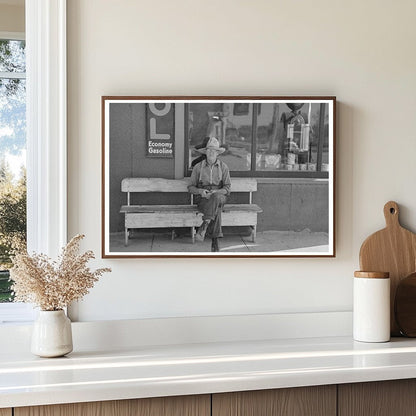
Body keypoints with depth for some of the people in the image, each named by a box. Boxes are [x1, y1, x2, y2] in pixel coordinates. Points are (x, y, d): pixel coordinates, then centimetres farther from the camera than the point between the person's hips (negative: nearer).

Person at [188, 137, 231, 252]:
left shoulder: (223, 167, 4)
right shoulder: (198, 167, 3)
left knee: (216, 197, -40)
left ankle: (204, 225, -40)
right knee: (216, 212, -35)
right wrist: (200, 191, -16)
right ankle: (215, 242, -35)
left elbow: (227, 188, 0)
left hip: (219, 196, 0)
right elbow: (191, 187, 7)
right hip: (202, 199, 0)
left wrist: (215, 192, -20)